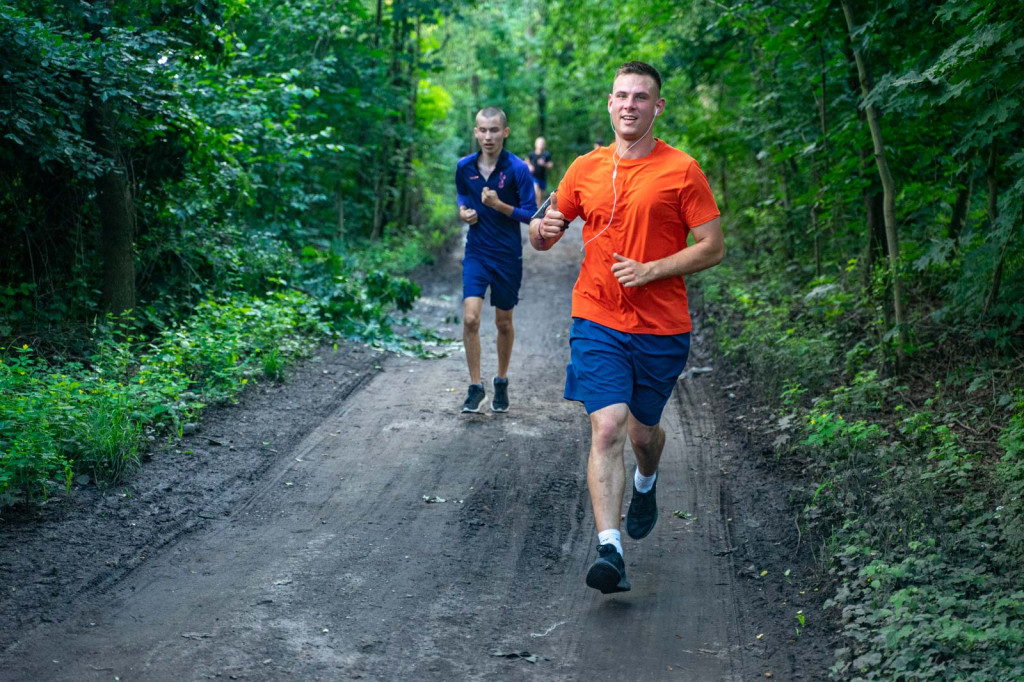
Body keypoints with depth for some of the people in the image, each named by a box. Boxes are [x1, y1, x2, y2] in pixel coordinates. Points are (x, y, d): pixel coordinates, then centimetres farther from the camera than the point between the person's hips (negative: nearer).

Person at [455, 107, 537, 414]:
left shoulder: (517, 169, -11)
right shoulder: (464, 167, 0)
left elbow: (531, 214, -11)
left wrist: (499, 206, -23)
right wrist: (463, 212, 0)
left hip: (508, 256, -2)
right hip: (476, 252, 2)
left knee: (504, 322, 10)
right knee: (470, 318, -12)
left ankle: (501, 382, 31)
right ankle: (475, 386, 1)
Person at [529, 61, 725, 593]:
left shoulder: (681, 170, -2)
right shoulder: (585, 169, 7)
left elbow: (714, 248, -2)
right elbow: (542, 239, 15)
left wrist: (651, 270, -14)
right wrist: (542, 229, -10)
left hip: (663, 329, 0)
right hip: (598, 323, 1)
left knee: (643, 433, 13)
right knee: (607, 429, -13)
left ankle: (646, 485, 49)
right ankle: (609, 550, -14)